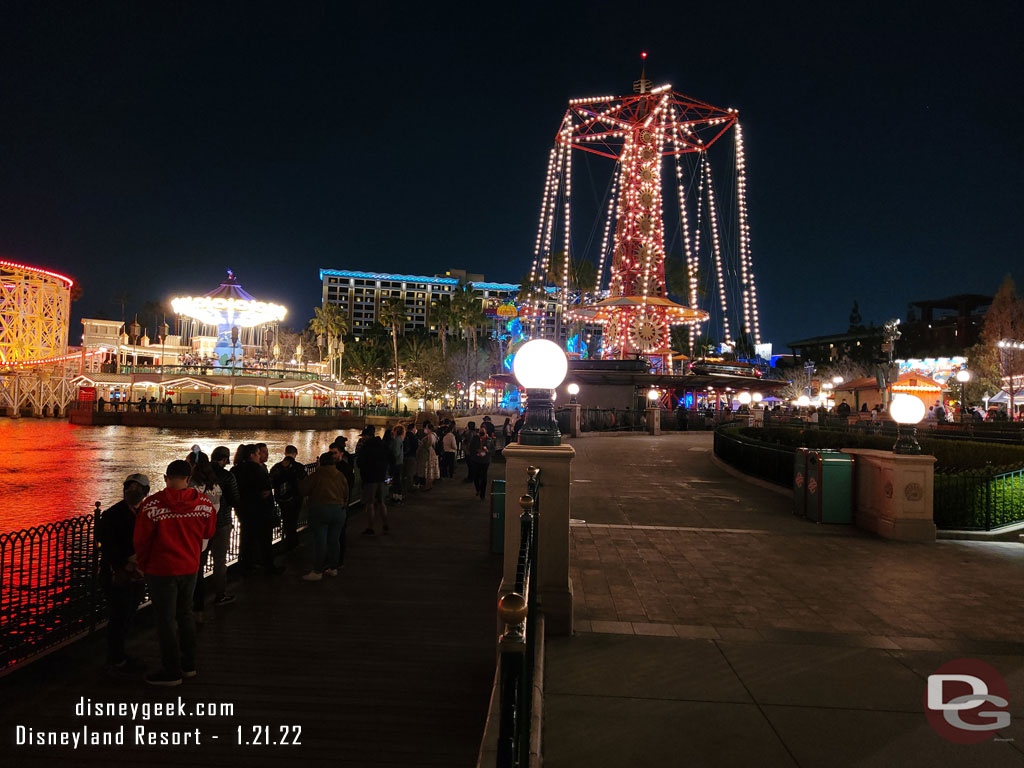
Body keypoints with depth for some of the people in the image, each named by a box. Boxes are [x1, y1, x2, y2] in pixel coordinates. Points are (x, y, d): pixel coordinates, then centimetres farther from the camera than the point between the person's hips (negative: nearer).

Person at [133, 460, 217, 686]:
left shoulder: (152, 505, -18)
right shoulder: (204, 504, -8)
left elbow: (140, 540, -10)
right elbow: (208, 534, 7)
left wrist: (143, 565, 7)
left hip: (161, 571, -4)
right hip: (190, 568, 4)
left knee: (165, 620, 8)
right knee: (185, 614, 20)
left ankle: (171, 672, 17)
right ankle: (188, 664, 30)